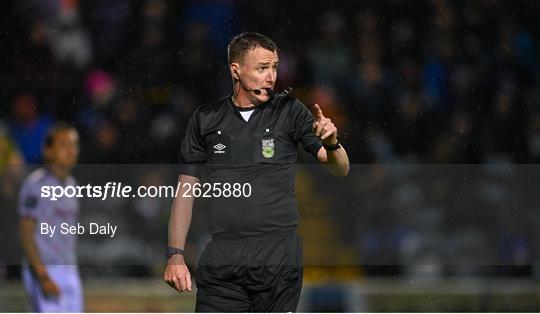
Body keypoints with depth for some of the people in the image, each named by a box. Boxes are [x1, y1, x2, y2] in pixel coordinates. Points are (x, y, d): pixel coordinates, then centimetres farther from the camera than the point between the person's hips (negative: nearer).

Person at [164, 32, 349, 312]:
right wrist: (175, 256, 4)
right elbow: (185, 190, 12)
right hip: (222, 258, 1)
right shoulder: (206, 119, 9)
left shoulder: (289, 111, 5)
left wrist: (331, 144, -21)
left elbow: (340, 170, 2)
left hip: (279, 257, -1)